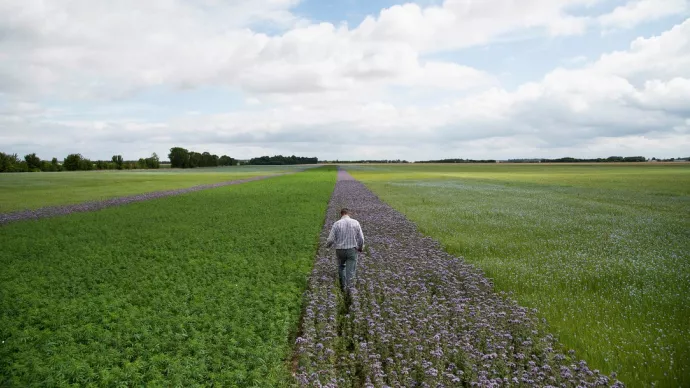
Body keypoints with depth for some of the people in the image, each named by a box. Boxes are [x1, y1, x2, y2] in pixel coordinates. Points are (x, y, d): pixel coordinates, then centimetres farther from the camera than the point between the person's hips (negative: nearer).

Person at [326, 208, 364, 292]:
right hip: (352, 250, -1)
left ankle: (343, 285, 32)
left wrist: (328, 245, 13)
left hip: (340, 250, 1)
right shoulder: (355, 222, -5)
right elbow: (361, 238, -3)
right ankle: (348, 288, -2)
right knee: (350, 271, 4)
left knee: (341, 266, 26)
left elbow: (331, 239, -10)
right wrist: (360, 247, 16)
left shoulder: (337, 224, -9)